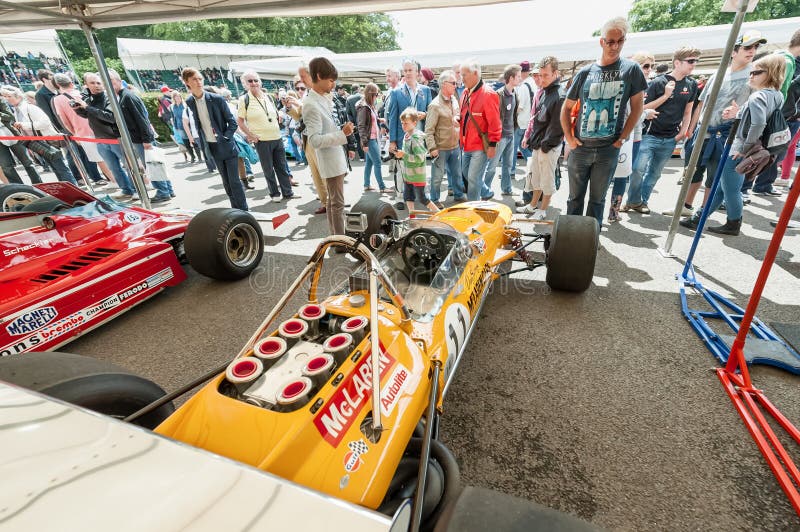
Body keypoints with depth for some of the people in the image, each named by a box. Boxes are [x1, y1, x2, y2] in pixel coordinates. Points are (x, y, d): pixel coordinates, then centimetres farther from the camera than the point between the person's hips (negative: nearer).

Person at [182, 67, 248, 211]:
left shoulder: (217, 99, -7)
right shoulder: (189, 102, 3)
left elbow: (232, 122, -5)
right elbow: (197, 124, 12)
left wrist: (225, 138, -14)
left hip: (227, 146, -3)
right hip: (212, 148, 3)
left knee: (234, 181, -3)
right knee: (226, 183, 9)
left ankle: (243, 211, 7)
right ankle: (235, 210, 19)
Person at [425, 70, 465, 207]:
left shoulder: (454, 100, 7)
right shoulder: (435, 105, -15)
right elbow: (429, 129, -17)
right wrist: (432, 148, -21)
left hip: (455, 146, 7)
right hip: (441, 148, -7)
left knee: (457, 173, 17)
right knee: (437, 176, 3)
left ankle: (458, 195, 34)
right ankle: (434, 199, 19)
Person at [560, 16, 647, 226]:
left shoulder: (631, 69, 2)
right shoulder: (585, 72, 5)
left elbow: (637, 107, 3)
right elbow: (567, 108, 10)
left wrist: (622, 138, -4)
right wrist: (569, 138, 1)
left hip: (608, 149, -1)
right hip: (580, 147, 1)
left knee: (597, 199, 7)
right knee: (575, 198, 8)